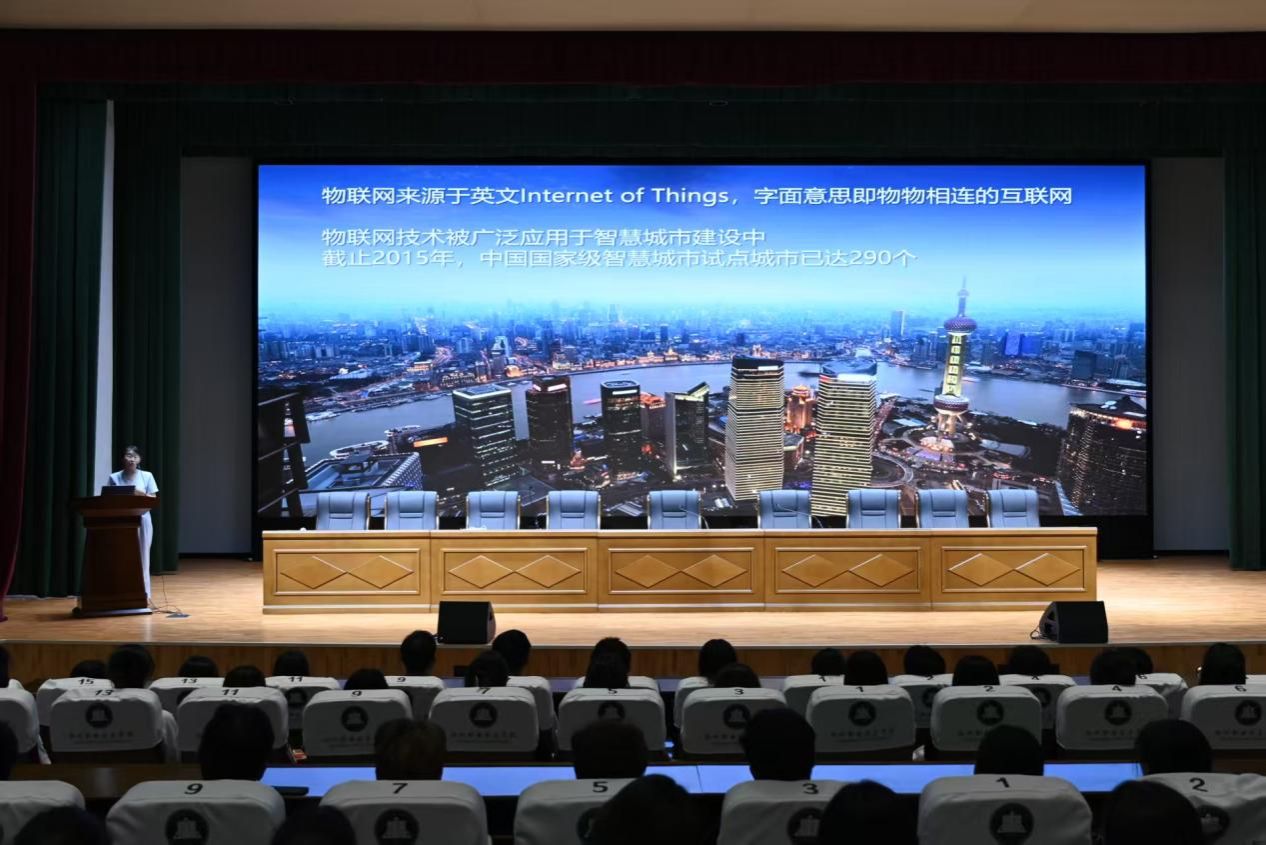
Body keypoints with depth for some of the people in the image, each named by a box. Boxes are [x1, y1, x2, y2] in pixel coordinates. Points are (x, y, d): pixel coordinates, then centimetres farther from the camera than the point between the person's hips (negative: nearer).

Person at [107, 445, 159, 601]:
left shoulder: (147, 476, 4)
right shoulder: (114, 477, 4)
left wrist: (142, 495, -17)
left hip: (141, 520, 0)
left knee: (141, 558, 1)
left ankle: (143, 594, 6)